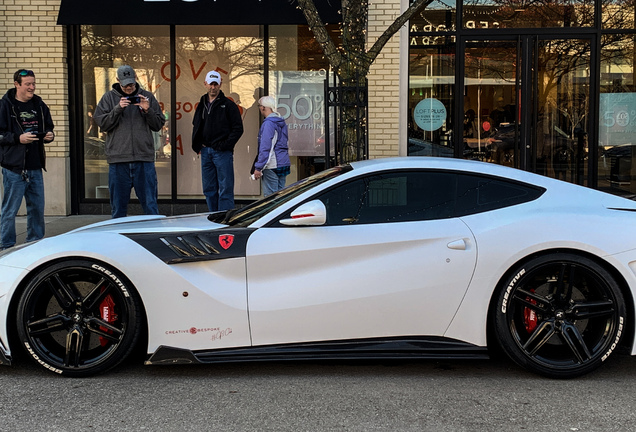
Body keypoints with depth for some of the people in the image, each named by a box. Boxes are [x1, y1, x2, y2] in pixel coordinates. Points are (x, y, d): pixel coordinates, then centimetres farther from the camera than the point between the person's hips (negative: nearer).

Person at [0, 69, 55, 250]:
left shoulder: (39, 105, 11)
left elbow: (48, 127, 23)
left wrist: (49, 135, 1)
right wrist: (18, 138, -19)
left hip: (35, 167, 6)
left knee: (37, 208, 11)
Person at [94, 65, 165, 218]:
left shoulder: (147, 97, 10)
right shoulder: (109, 98, 9)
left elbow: (159, 125, 8)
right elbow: (102, 123, 0)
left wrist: (147, 111, -8)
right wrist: (118, 109, -12)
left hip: (144, 158, 0)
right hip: (118, 160, 0)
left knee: (150, 204, 2)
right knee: (118, 206, 7)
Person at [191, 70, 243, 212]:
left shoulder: (228, 105, -2)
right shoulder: (202, 105, 15)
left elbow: (238, 129, -6)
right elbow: (196, 126, 24)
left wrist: (225, 145, -13)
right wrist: (197, 146, 10)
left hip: (222, 152, -6)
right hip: (205, 152, 6)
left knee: (225, 189, -5)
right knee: (209, 189, 10)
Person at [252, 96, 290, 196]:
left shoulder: (268, 123, -13)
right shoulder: (282, 122, 14)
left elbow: (265, 148, -17)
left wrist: (258, 167, -15)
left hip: (272, 166, -9)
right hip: (284, 163, 9)